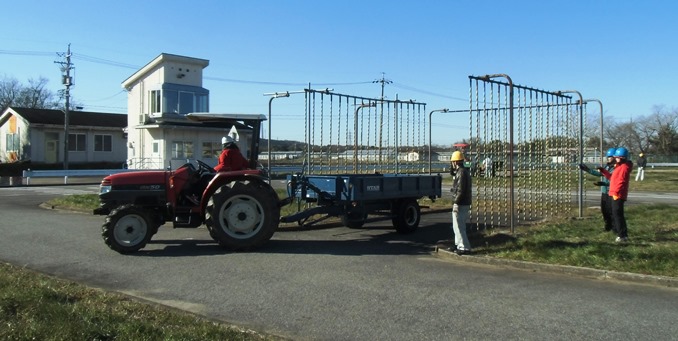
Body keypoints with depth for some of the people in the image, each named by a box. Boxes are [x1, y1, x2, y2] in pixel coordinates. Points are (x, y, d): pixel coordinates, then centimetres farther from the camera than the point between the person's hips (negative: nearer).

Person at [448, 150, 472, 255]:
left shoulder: (461, 173, -17)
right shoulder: (464, 171, 15)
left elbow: (460, 190, -22)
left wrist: (456, 203, -20)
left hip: (460, 205, -11)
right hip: (464, 203, 11)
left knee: (458, 227, -6)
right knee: (457, 226, 19)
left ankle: (465, 248, -3)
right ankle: (459, 245, 28)